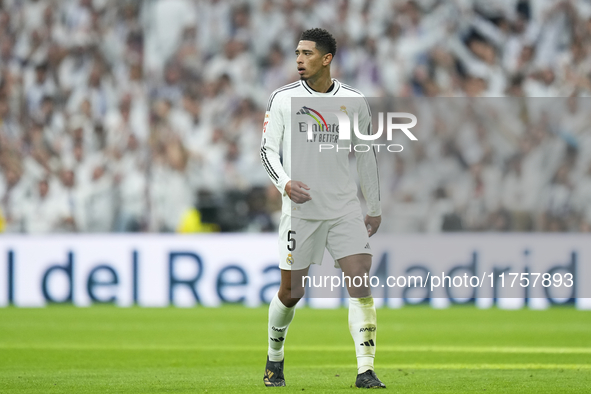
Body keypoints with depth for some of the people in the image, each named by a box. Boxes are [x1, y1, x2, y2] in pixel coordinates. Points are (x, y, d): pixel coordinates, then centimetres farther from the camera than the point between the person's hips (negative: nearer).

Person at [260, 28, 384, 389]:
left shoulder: (354, 101, 5)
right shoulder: (283, 99, 0)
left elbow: (366, 155, 14)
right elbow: (268, 149, 3)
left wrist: (375, 208, 16)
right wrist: (285, 183, -17)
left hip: (345, 209, 1)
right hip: (300, 210, -1)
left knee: (361, 282, -12)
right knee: (291, 292, 3)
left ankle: (366, 370, -11)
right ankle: (275, 359, 28)